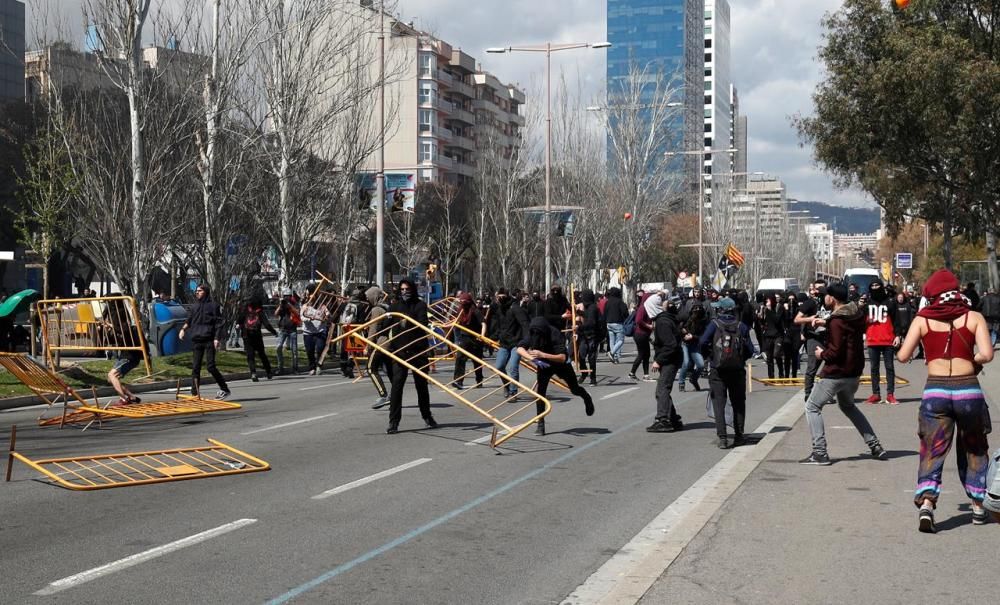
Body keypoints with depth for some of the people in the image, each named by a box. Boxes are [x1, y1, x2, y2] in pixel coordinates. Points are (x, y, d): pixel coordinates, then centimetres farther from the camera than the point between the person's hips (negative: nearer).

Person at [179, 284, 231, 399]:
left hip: (209, 340, -5)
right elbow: (189, 320, 17)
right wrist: (183, 329, -4)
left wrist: (217, 338, -13)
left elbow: (218, 323, -4)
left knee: (210, 366, -9)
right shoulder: (194, 306, 15)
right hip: (197, 340, 5)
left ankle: (225, 389, 4)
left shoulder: (213, 305, 0)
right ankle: (195, 393, 6)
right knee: (195, 367, 2)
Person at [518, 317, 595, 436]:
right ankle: (540, 424, -5)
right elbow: (520, 349, -32)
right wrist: (531, 357, -50)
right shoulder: (532, 335, -25)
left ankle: (587, 398, 50)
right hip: (544, 365, 2)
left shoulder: (555, 335, -36)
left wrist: (543, 355, -55)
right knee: (540, 390, -13)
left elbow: (562, 358, -43)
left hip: (561, 364, -2)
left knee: (575, 390, 13)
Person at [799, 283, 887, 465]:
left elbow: (835, 351, -25)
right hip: (854, 372, 9)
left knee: (812, 407, 0)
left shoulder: (837, 321, -20)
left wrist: (822, 354, -6)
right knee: (848, 406, 29)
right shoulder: (856, 314, 6)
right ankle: (875, 446, 25)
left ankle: (820, 453, -7)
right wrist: (827, 323, 16)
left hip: (836, 373, -9)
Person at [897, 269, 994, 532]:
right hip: (968, 389, 1)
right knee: (974, 450, 22)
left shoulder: (923, 320, 4)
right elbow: (987, 354, -9)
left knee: (932, 454, 4)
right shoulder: (974, 318, 4)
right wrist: (973, 360, 12)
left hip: (935, 392, -1)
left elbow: (903, 356, -2)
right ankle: (978, 505, 26)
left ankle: (926, 503, -16)